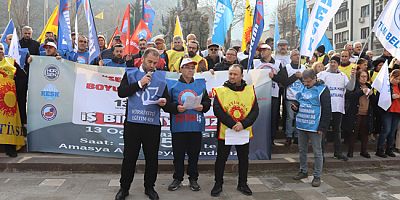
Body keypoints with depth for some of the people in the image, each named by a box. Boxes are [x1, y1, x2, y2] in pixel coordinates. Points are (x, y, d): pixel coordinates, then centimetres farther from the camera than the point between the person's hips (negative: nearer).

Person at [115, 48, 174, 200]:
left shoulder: (161, 77, 9)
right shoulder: (131, 73, 5)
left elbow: (166, 99, 12)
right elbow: (121, 92, -5)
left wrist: (164, 102, -11)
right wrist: (139, 83, -12)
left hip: (153, 124, 2)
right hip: (132, 122, -1)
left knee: (152, 157, 9)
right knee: (129, 156, 8)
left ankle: (149, 187, 26)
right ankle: (124, 188, 24)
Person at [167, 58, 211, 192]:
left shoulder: (201, 85, 10)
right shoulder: (174, 86, 4)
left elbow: (207, 102, 12)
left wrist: (202, 107, -8)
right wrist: (176, 108, -16)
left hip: (196, 126, 2)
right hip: (178, 127, -1)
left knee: (194, 154, 9)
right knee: (178, 154, 6)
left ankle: (193, 179, 23)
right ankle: (177, 178, 22)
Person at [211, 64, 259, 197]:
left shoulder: (250, 90, 1)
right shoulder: (220, 91, -6)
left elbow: (255, 111, -5)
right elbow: (218, 111, -15)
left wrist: (243, 124, -19)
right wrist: (232, 124, -23)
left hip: (244, 132, 2)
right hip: (225, 132, -2)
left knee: (244, 159, 14)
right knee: (221, 159, 8)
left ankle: (242, 184, 32)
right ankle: (218, 184, 25)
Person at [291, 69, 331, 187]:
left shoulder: (322, 90, -9)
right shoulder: (302, 88, 9)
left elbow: (326, 110, -11)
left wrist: (322, 127, -14)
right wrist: (295, 106, -1)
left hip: (314, 127, -6)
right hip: (301, 125, 6)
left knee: (317, 152, 3)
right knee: (302, 150, 16)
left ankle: (317, 176, 13)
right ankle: (303, 171, 31)